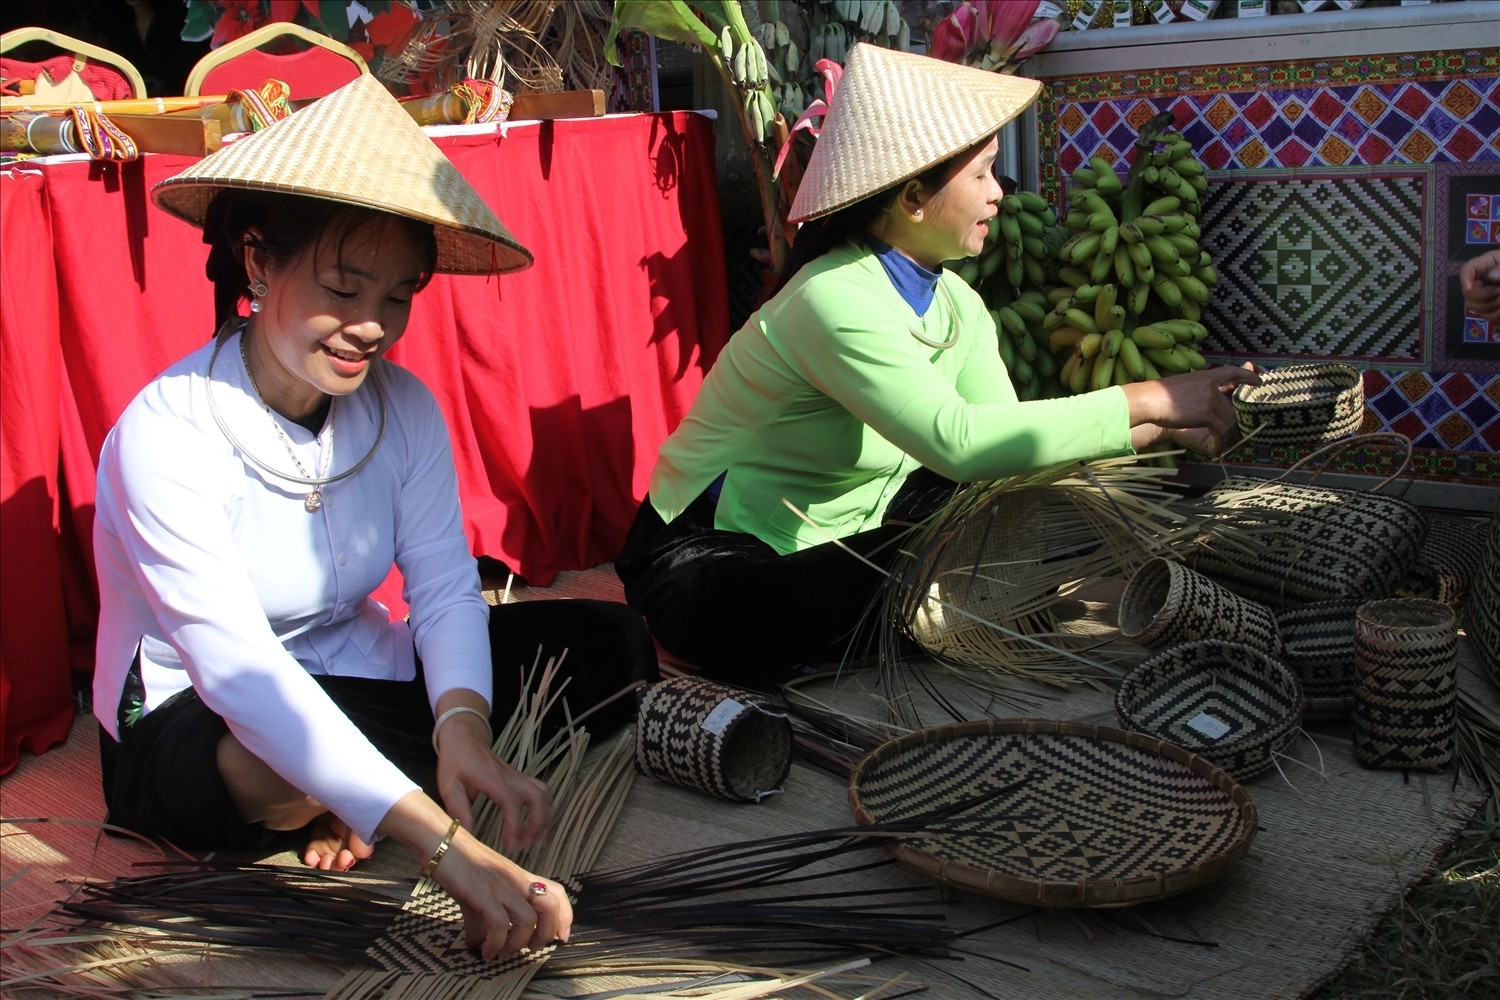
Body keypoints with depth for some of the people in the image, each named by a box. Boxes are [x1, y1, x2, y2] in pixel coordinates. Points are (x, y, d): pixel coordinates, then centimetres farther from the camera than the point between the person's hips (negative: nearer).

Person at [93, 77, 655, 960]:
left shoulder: (403, 406, -8)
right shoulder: (167, 435, -26)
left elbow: (447, 588, -13)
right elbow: (239, 670, -36)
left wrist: (460, 723, -38)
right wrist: (446, 846, -46)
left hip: (360, 677, 5)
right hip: (189, 727, -5)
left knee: (610, 643, -8)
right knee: (272, 763, -40)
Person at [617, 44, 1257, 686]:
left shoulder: (956, 304, 1)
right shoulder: (835, 301, -28)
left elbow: (1005, 436, -6)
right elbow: (957, 441, -39)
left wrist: (1163, 429, -19)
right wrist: (1146, 402, -35)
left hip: (842, 529, 8)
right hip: (714, 558, -8)